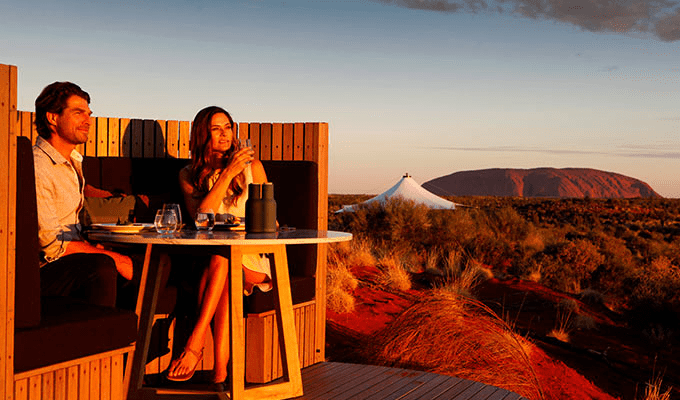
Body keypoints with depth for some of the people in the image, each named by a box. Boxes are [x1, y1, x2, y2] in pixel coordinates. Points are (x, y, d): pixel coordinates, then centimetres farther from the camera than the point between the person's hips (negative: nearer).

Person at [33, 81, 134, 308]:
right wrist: (113, 258, -18)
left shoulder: (74, 160, 12)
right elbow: (51, 245, -20)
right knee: (102, 266, -36)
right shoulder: (36, 168, -17)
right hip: (43, 270, -9)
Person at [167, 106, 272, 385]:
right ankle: (221, 368, -41)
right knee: (222, 266, -35)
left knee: (221, 258, -34)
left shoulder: (252, 167, 11)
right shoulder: (189, 174, 10)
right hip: (209, 255, 1)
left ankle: (194, 344, -37)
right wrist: (228, 173, -13)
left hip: (252, 257, 0)